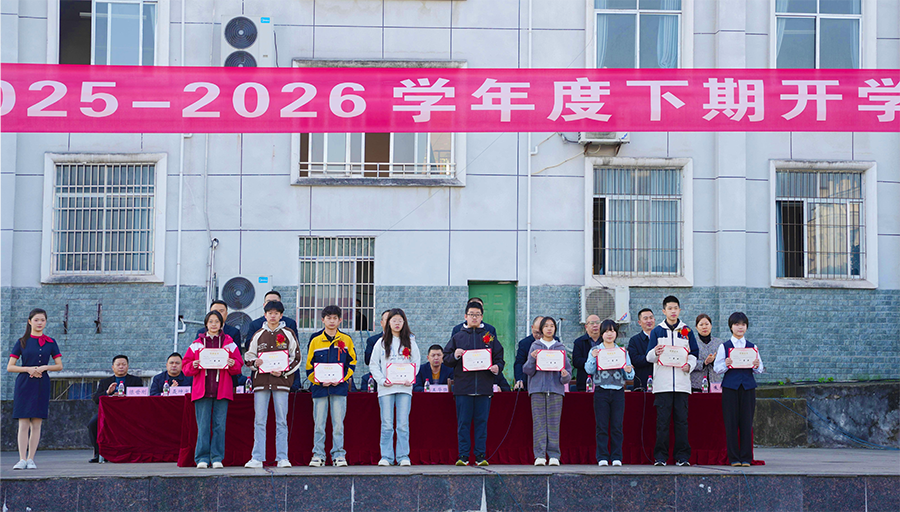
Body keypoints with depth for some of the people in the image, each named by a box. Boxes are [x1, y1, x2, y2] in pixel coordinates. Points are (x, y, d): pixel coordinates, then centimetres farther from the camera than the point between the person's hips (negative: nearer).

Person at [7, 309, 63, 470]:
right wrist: (28, 369, -12)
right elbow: (10, 367, 2)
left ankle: (31, 459, 4)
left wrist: (44, 367, -9)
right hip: (24, 384, -1)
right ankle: (22, 459, -6)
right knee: (23, 424, -6)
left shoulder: (50, 342, 9)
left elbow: (59, 366, 8)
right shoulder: (22, 342, 5)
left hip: (42, 385, 2)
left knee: (36, 424, 0)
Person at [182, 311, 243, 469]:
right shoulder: (197, 344, 13)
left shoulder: (229, 344, 12)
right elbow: (186, 367, 11)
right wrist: (194, 366, -9)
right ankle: (202, 458, 0)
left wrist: (232, 364, -11)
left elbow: (238, 366, 9)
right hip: (202, 390, 0)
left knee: (220, 425, -3)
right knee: (203, 425, -4)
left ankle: (217, 458, 3)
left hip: (222, 390, 0)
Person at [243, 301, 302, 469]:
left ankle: (282, 458, 3)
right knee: (259, 420, 0)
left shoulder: (288, 334, 7)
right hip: (261, 380, 2)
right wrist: (255, 363, -7)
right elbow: (248, 356, 15)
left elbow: (296, 358, 5)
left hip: (281, 380, -1)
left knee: (281, 421, 0)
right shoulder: (258, 335, 12)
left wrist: (283, 372, -9)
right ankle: (257, 458, 2)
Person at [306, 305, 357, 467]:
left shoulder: (346, 340, 7)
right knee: (319, 423, 1)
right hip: (319, 387, 0)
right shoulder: (315, 341, 7)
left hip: (340, 387, 0)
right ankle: (318, 455, 7)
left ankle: (339, 454, 6)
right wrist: (320, 381, -8)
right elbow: (309, 366, 7)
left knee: (338, 423, -1)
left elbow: (352, 363, 7)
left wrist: (341, 379, -7)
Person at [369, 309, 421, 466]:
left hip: (404, 388, 0)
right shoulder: (382, 342, 8)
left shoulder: (410, 342, 10)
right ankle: (386, 456, 4)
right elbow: (374, 365, 7)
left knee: (403, 424, -1)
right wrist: (382, 380, -8)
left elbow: (416, 362, 9)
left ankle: (403, 456, 4)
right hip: (386, 388, 0)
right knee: (387, 425, -2)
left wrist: (410, 379, -7)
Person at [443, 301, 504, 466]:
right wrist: (455, 355, -10)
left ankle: (481, 456, 7)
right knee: (463, 423, 0)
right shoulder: (457, 337, 11)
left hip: (484, 387, 0)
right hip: (463, 386, 0)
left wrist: (497, 368, -10)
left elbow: (499, 358, 11)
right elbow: (446, 359, 10)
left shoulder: (490, 337, 12)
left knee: (482, 422, 2)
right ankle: (463, 456, 4)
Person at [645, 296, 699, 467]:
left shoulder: (687, 331, 12)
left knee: (682, 419, 0)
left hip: (682, 382, 1)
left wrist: (689, 365, -8)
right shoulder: (657, 331, 9)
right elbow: (649, 357, 6)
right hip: (662, 382, -1)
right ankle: (660, 456, 1)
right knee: (662, 420, -4)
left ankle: (682, 456, 4)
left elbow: (693, 354, 13)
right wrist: (655, 353, -17)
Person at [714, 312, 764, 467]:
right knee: (731, 422, -2)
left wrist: (757, 366, -12)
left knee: (747, 422, 0)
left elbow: (760, 369, 11)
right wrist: (725, 365, -18)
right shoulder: (724, 347, 7)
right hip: (730, 386, -1)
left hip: (748, 386, 1)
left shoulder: (752, 347, 12)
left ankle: (746, 458, 5)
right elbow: (717, 368, 2)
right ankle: (733, 458, 4)